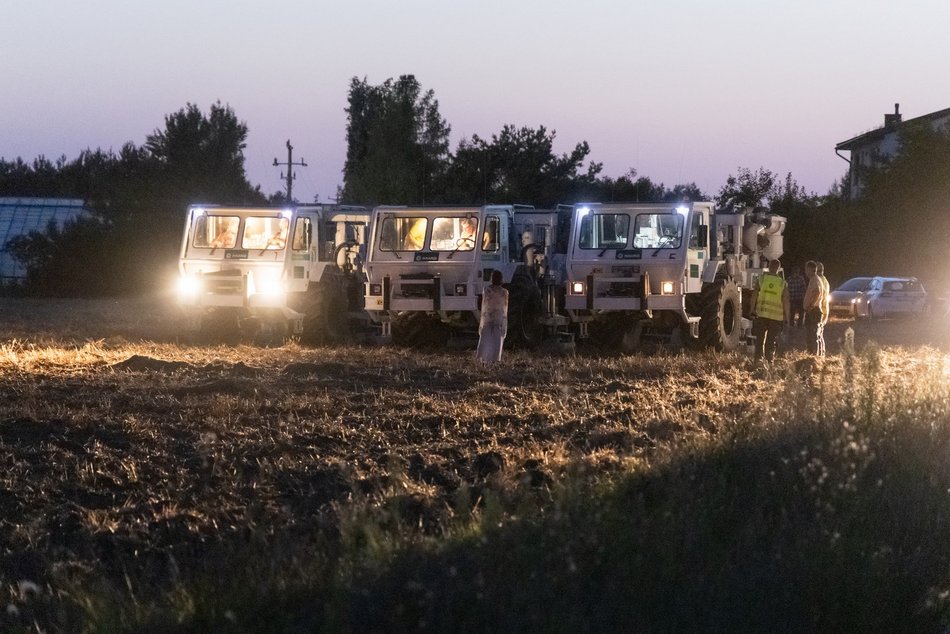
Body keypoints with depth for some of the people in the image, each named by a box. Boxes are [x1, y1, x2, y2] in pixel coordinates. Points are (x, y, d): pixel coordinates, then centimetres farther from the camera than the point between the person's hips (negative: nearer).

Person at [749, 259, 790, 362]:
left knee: (760, 339, 10)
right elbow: (786, 302, -3)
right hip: (776, 316, -1)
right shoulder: (783, 284, -2)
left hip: (761, 314, 1)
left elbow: (754, 295, -4)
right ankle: (770, 359, 3)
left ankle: (758, 359, 5)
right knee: (772, 341, 7)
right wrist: (787, 318, 3)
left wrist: (752, 310, 1)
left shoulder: (761, 279, -1)